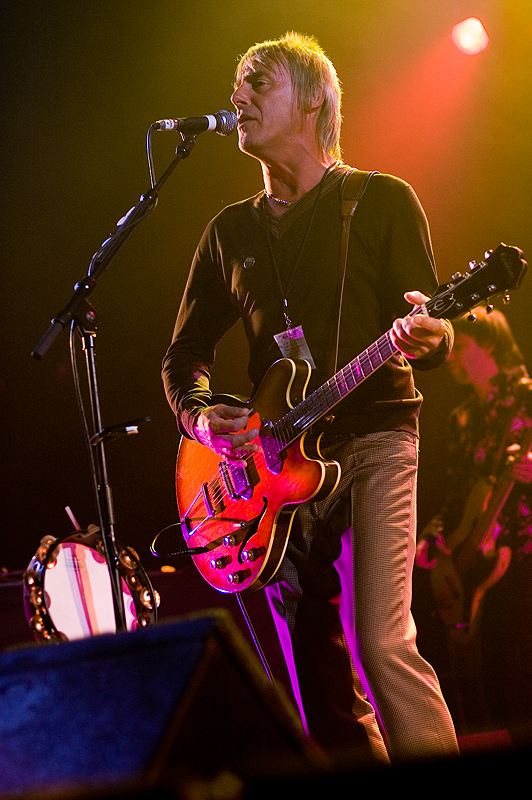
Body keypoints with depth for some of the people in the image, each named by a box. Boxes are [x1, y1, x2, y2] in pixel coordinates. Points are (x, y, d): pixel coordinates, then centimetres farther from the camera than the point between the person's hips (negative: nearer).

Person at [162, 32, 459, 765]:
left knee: (382, 643, -21)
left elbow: (436, 333, -1)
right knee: (321, 680, 4)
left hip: (372, 437, -5)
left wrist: (426, 339, -26)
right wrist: (200, 415, -2)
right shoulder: (230, 231, 17)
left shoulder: (381, 201, 3)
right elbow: (185, 352, 19)